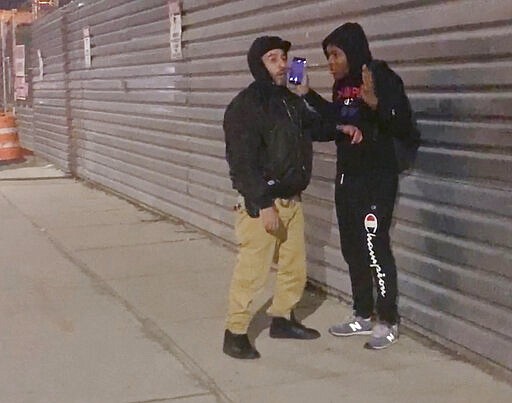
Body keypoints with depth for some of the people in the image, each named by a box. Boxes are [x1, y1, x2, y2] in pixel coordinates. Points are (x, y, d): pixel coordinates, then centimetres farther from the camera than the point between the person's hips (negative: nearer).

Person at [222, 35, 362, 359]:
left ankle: (283, 319, 34)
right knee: (252, 272, -4)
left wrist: (341, 127, 8)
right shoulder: (244, 107, -15)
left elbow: (313, 125, 29)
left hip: (292, 200, 8)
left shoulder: (291, 101, 10)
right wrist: (264, 205, -23)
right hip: (261, 204, -8)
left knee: (295, 268, 16)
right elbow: (242, 163, -20)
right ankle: (236, 333, 10)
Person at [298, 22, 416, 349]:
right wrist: (308, 95, 15)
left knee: (375, 248, -4)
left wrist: (375, 103, -36)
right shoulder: (342, 84, 8)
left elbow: (404, 126, -20)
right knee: (353, 249, 13)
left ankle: (389, 322, 10)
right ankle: (363, 316, 25)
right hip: (347, 178, 8)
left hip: (376, 180, -8)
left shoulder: (383, 77, -14)